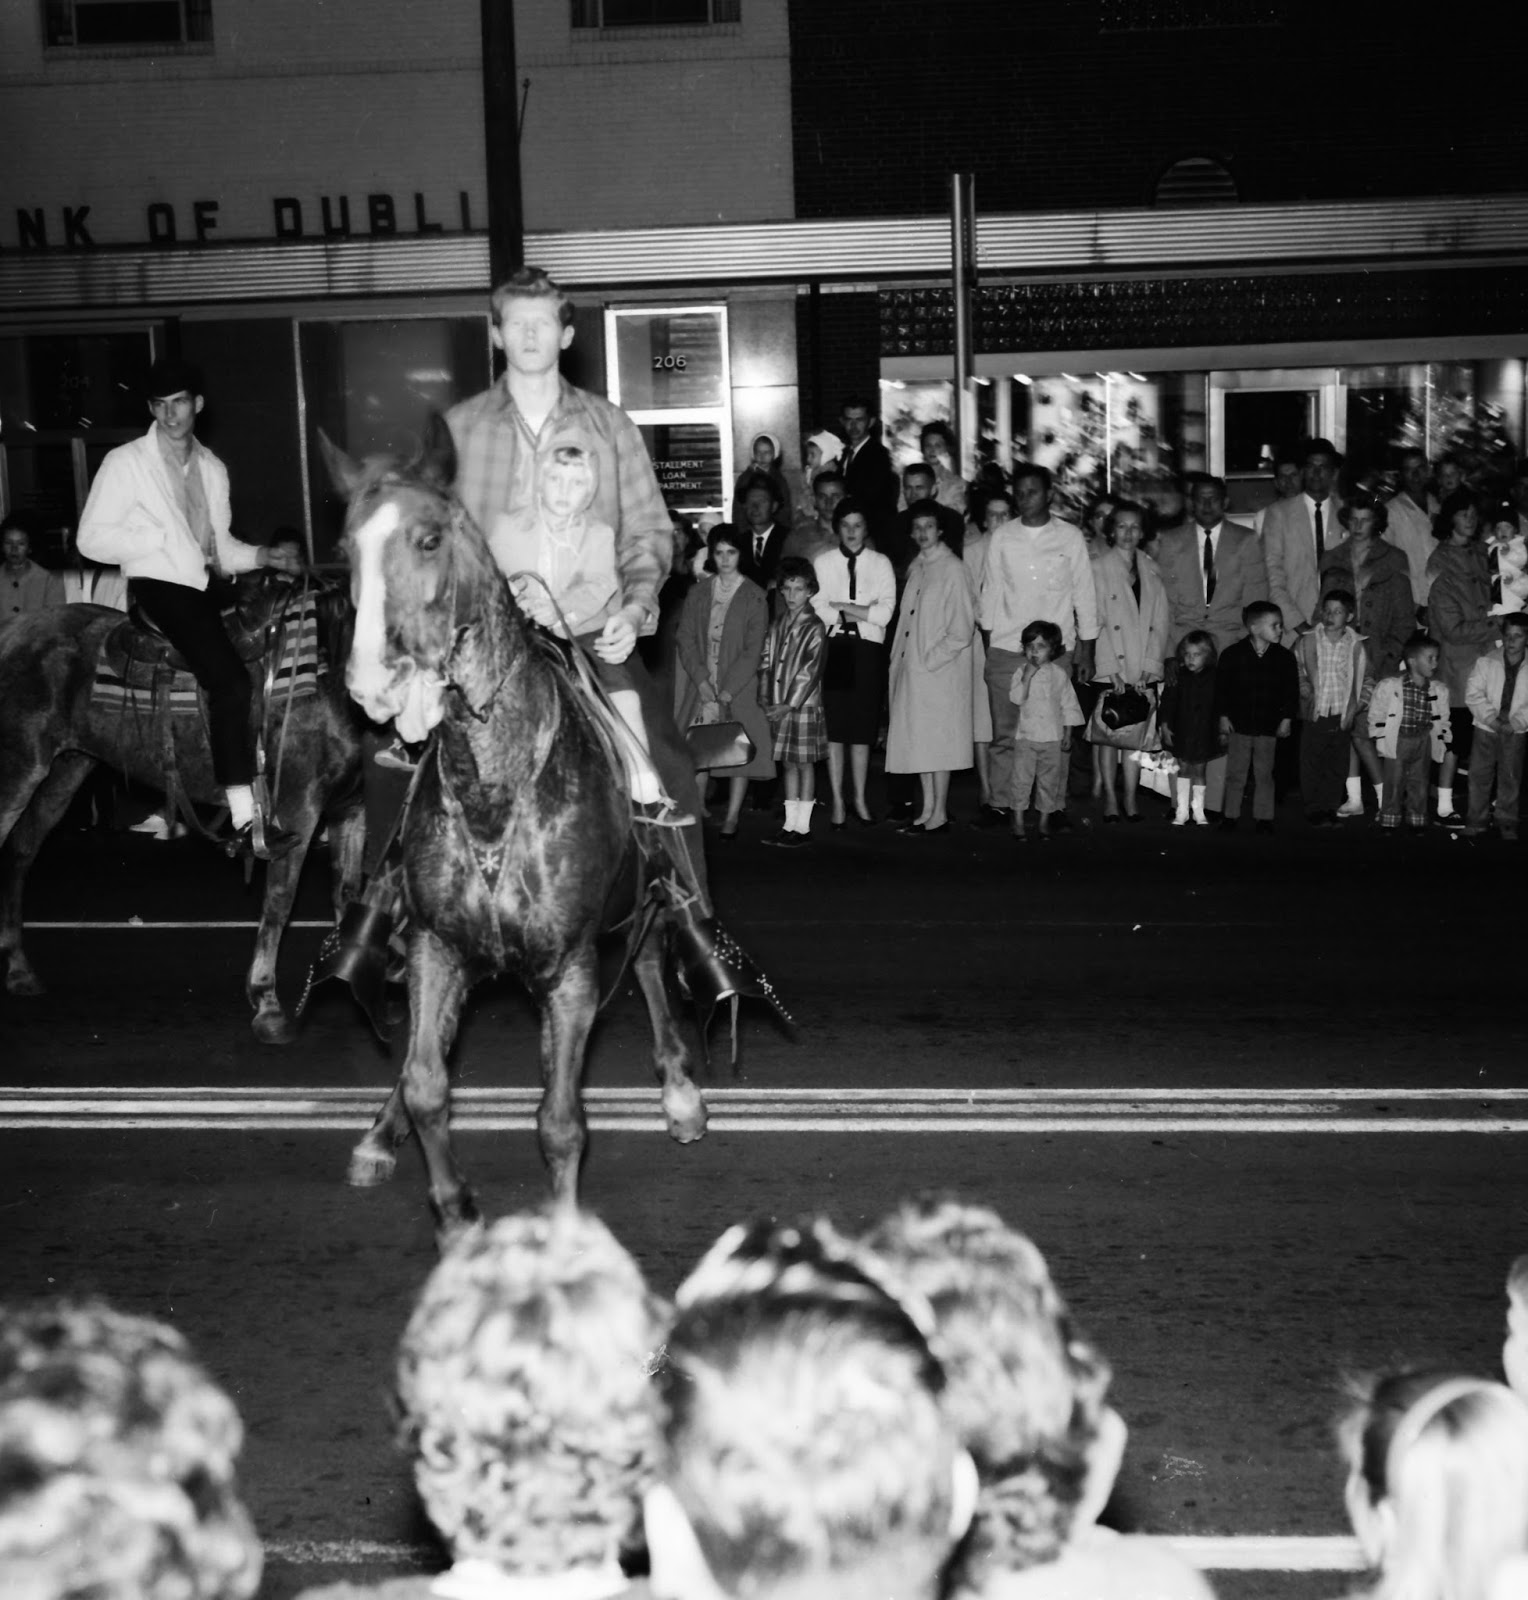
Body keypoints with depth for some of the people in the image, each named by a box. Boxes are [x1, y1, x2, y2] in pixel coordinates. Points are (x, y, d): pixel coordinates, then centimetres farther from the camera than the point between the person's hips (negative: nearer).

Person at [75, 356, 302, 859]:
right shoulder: (125, 463, 2)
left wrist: (263, 555, 2)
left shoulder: (213, 469, 18)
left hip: (208, 589, 7)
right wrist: (165, 539, -12)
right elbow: (91, 539, -5)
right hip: (158, 589, -7)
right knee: (230, 681, -26)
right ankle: (245, 820, -30)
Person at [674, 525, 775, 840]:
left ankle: (732, 818, 3)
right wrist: (701, 681, -8)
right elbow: (686, 639, 5)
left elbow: (753, 650, -5)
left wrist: (728, 690, -12)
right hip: (701, 687, 2)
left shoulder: (754, 597, -1)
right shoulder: (698, 593, 8)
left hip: (738, 687, -2)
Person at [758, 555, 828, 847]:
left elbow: (810, 670, -12)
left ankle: (802, 826, 4)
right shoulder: (777, 625, 10)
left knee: (805, 765, 0)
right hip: (778, 707, 6)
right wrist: (765, 699, -1)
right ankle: (790, 824, 15)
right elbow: (766, 662, 10)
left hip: (803, 705, -6)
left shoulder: (814, 628, -7)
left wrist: (789, 704, -15)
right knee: (789, 765, 10)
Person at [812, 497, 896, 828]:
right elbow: (816, 608, -3)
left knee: (863, 726, 3)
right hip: (832, 647, 0)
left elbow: (884, 612, -4)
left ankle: (860, 799, 13)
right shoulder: (822, 562, 8)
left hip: (867, 648, 0)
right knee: (834, 725, -2)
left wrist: (841, 607, -7)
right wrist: (862, 611, -8)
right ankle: (837, 801, 5)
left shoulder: (880, 564, 8)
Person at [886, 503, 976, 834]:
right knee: (917, 740, 9)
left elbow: (962, 631, -13)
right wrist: (901, 658, 9)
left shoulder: (953, 570, -11)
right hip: (912, 668, 7)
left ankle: (940, 815, 3)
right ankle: (927, 810, 16)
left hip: (941, 670, -7)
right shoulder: (916, 567, 12)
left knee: (937, 741, -3)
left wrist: (929, 660, -13)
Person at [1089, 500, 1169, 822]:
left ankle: (1131, 799, 6)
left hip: (1144, 670, 3)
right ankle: (1109, 799, 1)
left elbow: (1160, 623, 9)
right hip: (1109, 668, -3)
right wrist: (1111, 668, -12)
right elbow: (1095, 621, -5)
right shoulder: (1098, 568, 0)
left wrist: (1150, 666, -3)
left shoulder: (1152, 571, 12)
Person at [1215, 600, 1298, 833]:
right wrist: (1223, 717, -3)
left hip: (1268, 726, 1)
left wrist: (1287, 718, 1)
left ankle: (1264, 817, 14)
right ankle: (1230, 815, 15)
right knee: (1235, 774, 6)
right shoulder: (1232, 655, -4)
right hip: (1238, 725, -1)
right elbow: (1221, 688, -1)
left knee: (1264, 774, 7)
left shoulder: (1284, 658, 1)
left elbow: (1291, 691, 6)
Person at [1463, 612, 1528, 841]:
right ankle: (1476, 820, 13)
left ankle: (1507, 822, 19)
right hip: (1486, 728, 0)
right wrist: (1491, 718, -17)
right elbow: (1473, 694, -8)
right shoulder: (1486, 662, -6)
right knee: (1480, 775, 3)